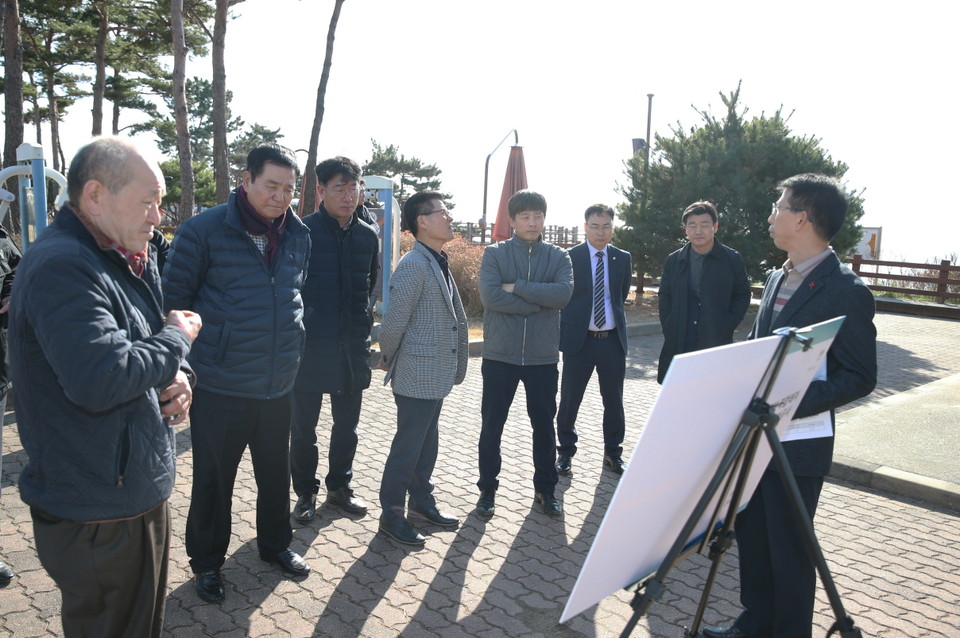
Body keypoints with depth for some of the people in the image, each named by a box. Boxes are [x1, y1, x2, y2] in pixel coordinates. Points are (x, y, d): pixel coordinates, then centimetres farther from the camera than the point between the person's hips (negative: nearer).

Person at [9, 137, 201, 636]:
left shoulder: (126, 261, 10)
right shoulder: (61, 267, -22)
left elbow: (141, 350, 20)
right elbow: (99, 379, -34)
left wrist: (176, 378, -3)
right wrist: (176, 338, -17)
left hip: (139, 495, 9)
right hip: (98, 519, -9)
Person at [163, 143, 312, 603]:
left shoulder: (298, 236, 4)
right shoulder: (203, 231, -12)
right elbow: (174, 301, -7)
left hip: (278, 387, 5)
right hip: (219, 388, -4)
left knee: (276, 473, 19)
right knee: (213, 479, 11)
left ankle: (275, 544, 41)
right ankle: (207, 562, 32)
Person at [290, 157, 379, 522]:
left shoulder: (368, 236, 6)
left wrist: (363, 324, 14)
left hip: (353, 346, 5)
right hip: (311, 345, -4)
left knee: (347, 426, 15)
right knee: (304, 428, 8)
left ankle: (339, 485, 33)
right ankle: (306, 492, 25)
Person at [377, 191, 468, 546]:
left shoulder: (438, 263, 10)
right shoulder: (413, 266, -20)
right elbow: (393, 322, -18)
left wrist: (455, 367, 12)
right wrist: (387, 360, -3)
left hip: (436, 376, 9)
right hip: (417, 376, -9)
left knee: (428, 442, 19)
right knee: (408, 446, 3)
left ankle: (421, 502, 33)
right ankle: (391, 514, 17)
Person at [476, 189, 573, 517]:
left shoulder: (558, 257, 3)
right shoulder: (495, 254, -2)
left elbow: (563, 293, -15)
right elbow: (490, 296, -17)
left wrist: (517, 287, -17)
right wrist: (538, 303, -13)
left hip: (543, 357, 2)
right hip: (500, 355, -1)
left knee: (544, 425, 13)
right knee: (492, 425, 8)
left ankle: (545, 488, 30)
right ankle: (487, 488, 25)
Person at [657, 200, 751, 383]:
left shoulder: (732, 259, 2)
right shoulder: (674, 260, 8)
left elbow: (742, 295, 5)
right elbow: (664, 295, 14)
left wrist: (727, 327, -7)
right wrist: (667, 326, 1)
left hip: (717, 341, -2)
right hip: (678, 344, 2)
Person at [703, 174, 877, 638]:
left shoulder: (845, 292, -15)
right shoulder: (776, 279, 10)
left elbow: (860, 377, -16)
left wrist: (793, 404, -25)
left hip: (797, 443, -8)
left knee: (788, 547, 7)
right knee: (751, 535, 18)